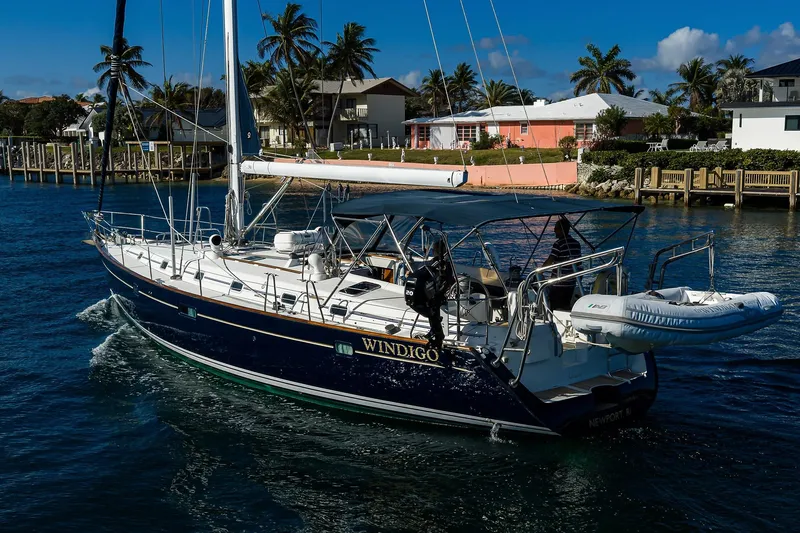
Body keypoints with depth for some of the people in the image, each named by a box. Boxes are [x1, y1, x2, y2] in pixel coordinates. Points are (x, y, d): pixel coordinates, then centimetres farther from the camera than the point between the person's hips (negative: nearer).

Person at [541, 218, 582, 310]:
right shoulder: (577, 244, 8)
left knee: (556, 309, -1)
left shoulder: (559, 244, -15)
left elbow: (549, 262, -18)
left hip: (558, 284, -7)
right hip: (571, 283, 7)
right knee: (567, 308, 15)